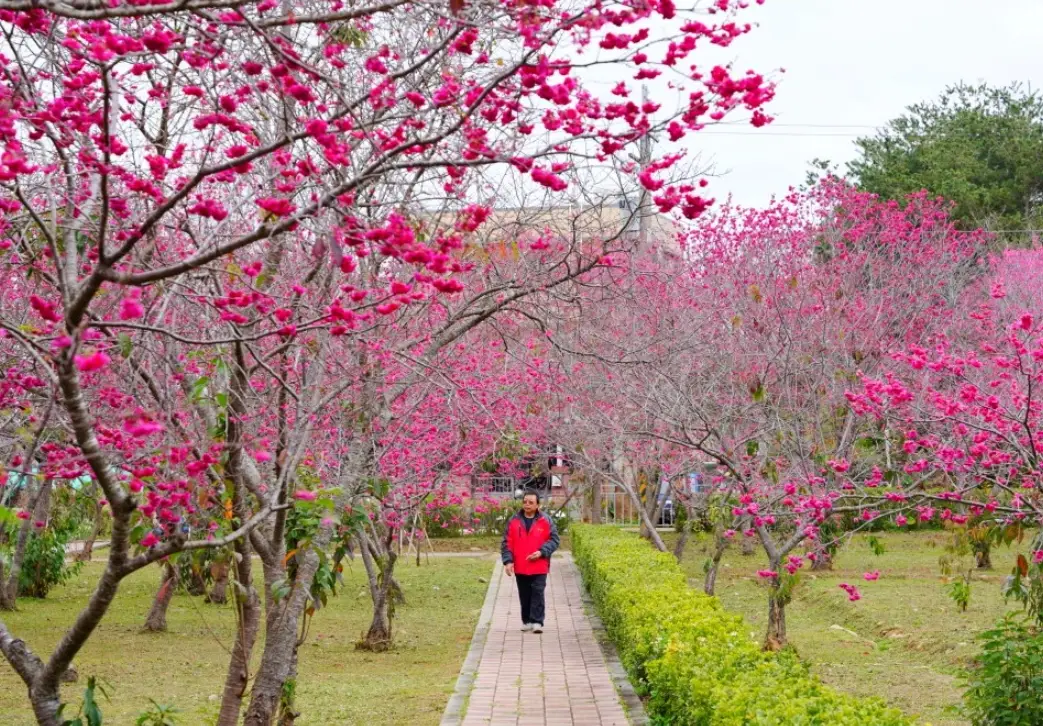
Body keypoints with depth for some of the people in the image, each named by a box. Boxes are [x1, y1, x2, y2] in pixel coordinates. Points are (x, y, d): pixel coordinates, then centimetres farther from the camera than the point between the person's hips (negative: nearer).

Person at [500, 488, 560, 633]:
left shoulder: (546, 521, -1)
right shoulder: (513, 521, 3)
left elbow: (554, 540, 0)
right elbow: (506, 543, 3)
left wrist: (542, 552, -14)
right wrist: (508, 561, -7)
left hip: (539, 567, -2)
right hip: (520, 568, 2)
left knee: (537, 593, -7)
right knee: (524, 595, 10)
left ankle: (537, 622, -5)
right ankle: (526, 621, 20)